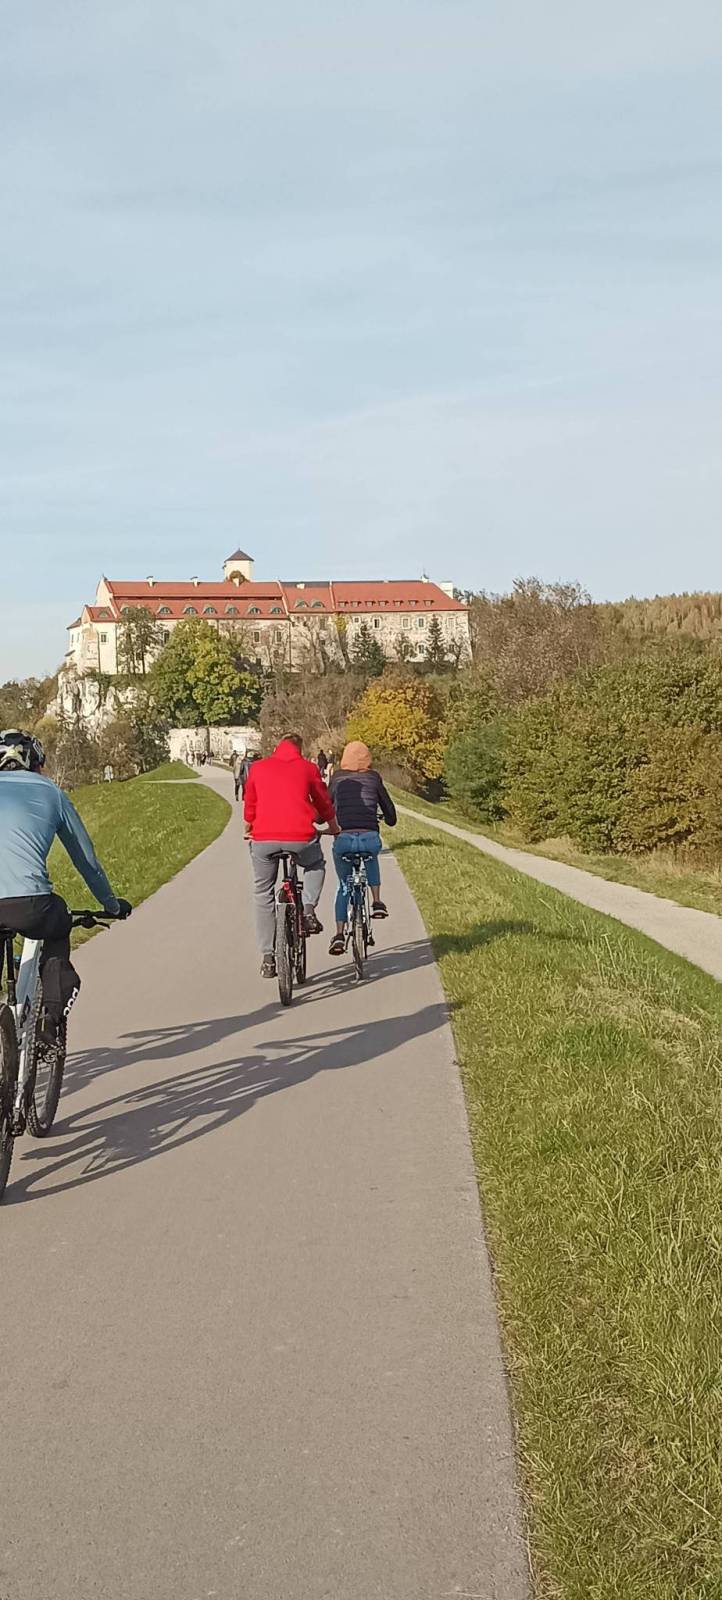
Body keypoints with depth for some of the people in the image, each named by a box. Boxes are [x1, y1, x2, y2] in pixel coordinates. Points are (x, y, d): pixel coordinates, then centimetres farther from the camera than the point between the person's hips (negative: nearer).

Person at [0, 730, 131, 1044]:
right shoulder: (50, 792, 21)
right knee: (56, 935, 33)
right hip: (28, 905, -1)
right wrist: (112, 905, 43)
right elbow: (86, 859, 28)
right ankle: (52, 1018, 22)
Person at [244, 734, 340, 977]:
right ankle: (308, 909, 7)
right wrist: (334, 827, 41)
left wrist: (249, 829, 43)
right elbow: (324, 802, 23)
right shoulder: (308, 768, 12)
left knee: (263, 895, 15)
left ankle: (267, 958, 11)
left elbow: (249, 804, 24)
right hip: (300, 836, -1)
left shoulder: (258, 768, 15)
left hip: (263, 838, 1)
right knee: (316, 866, 32)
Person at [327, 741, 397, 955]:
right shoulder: (373, 778, 10)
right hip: (370, 838, 0)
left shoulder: (337, 777, 10)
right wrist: (390, 820, 38)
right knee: (371, 858, 38)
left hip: (343, 839, 0)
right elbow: (389, 808, 16)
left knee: (343, 886, 22)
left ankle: (339, 934, 10)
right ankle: (377, 901, 20)